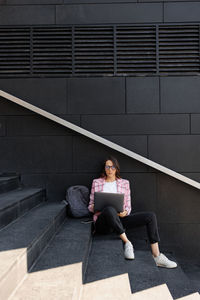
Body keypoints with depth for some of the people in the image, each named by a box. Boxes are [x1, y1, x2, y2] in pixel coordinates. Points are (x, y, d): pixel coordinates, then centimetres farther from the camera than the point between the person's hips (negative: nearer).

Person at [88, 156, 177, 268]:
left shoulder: (125, 183, 13)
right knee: (109, 209, -41)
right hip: (102, 222, -3)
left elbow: (128, 206, 12)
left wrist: (125, 212, -12)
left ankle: (157, 257, -16)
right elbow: (90, 205, 13)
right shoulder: (96, 182, 11)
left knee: (151, 216, -16)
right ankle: (127, 242, -24)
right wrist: (93, 207, -12)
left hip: (119, 219, 3)